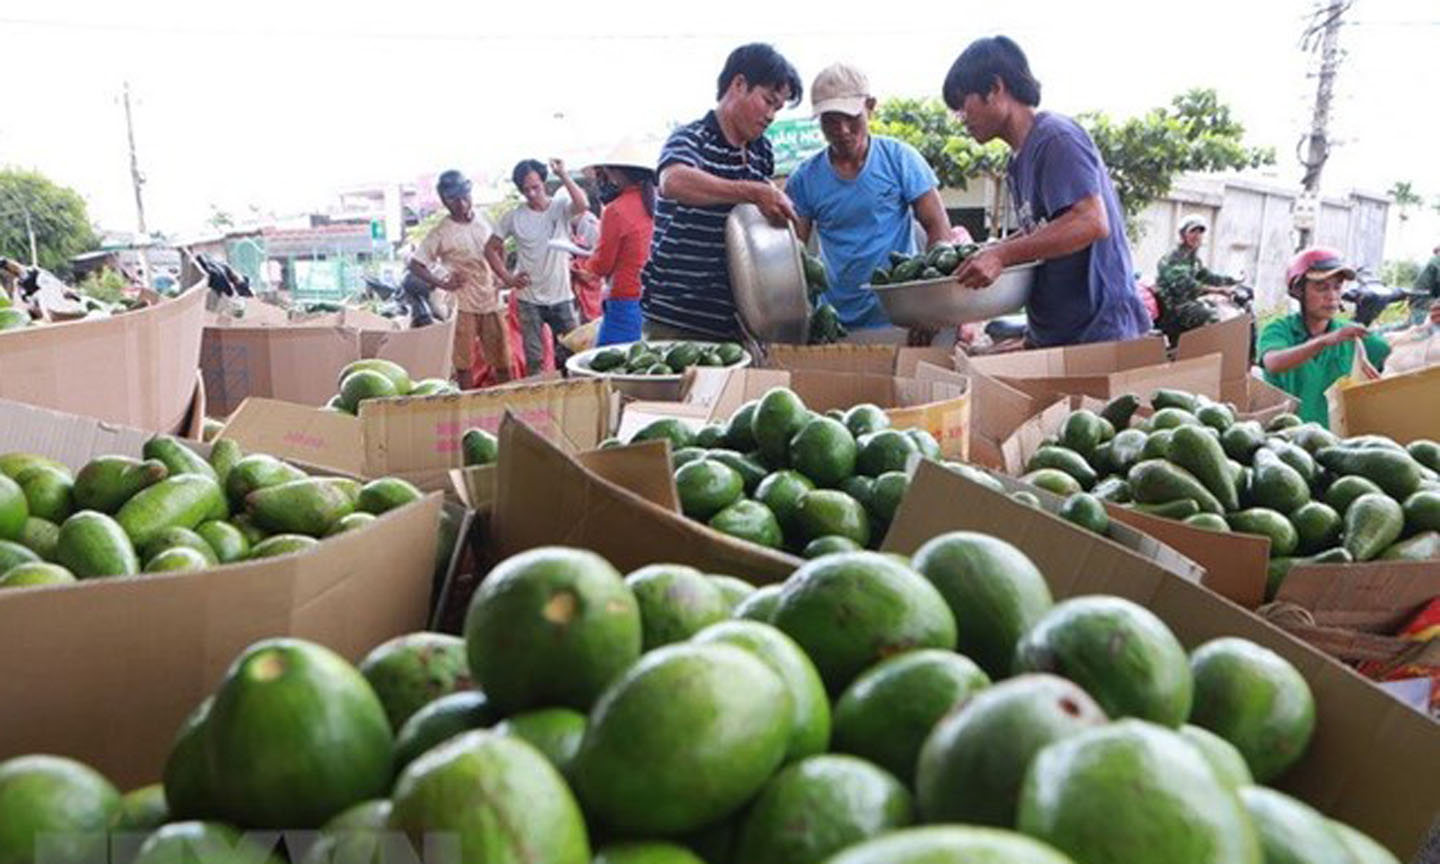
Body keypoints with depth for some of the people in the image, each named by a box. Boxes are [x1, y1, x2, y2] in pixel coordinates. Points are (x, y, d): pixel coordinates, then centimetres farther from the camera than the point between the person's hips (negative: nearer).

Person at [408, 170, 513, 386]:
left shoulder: (482, 219, 5)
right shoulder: (441, 233, -9)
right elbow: (415, 265, -9)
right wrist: (442, 284, -16)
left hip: (491, 301, 4)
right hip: (463, 305, -4)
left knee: (503, 362, 8)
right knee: (464, 365, 2)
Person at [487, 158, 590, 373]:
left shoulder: (560, 206, -3)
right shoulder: (513, 217, 0)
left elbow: (583, 205, -25)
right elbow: (491, 248, 7)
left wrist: (563, 175, -27)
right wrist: (507, 277, -3)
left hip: (562, 297, 0)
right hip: (529, 300, 0)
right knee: (533, 360, 5)